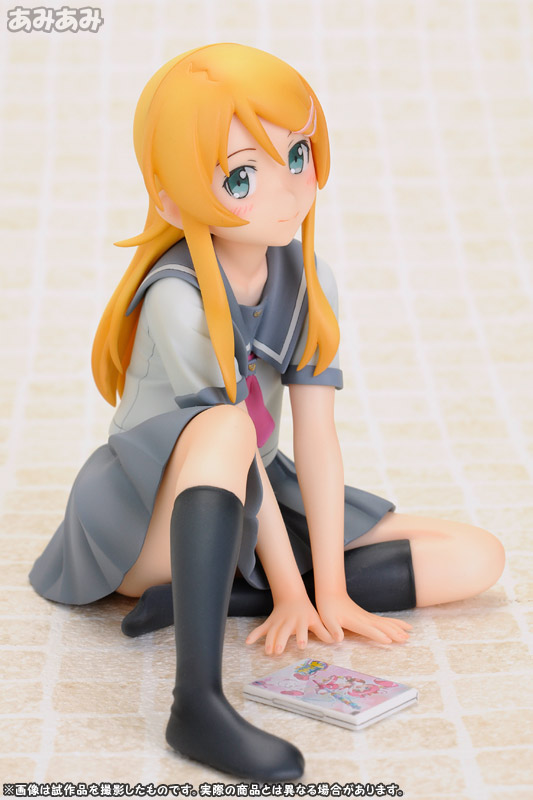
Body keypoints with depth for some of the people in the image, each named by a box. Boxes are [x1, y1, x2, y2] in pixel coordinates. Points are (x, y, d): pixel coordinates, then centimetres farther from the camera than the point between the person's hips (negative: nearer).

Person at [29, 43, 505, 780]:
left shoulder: (310, 282, -8)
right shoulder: (179, 298, -26)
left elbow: (316, 435, -12)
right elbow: (236, 443, -25)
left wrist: (331, 588, -14)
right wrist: (288, 588, -21)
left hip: (248, 507, 7)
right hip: (150, 514, -6)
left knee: (478, 559, -3)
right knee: (225, 427, -41)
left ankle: (202, 594, -13)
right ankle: (198, 703, -45)